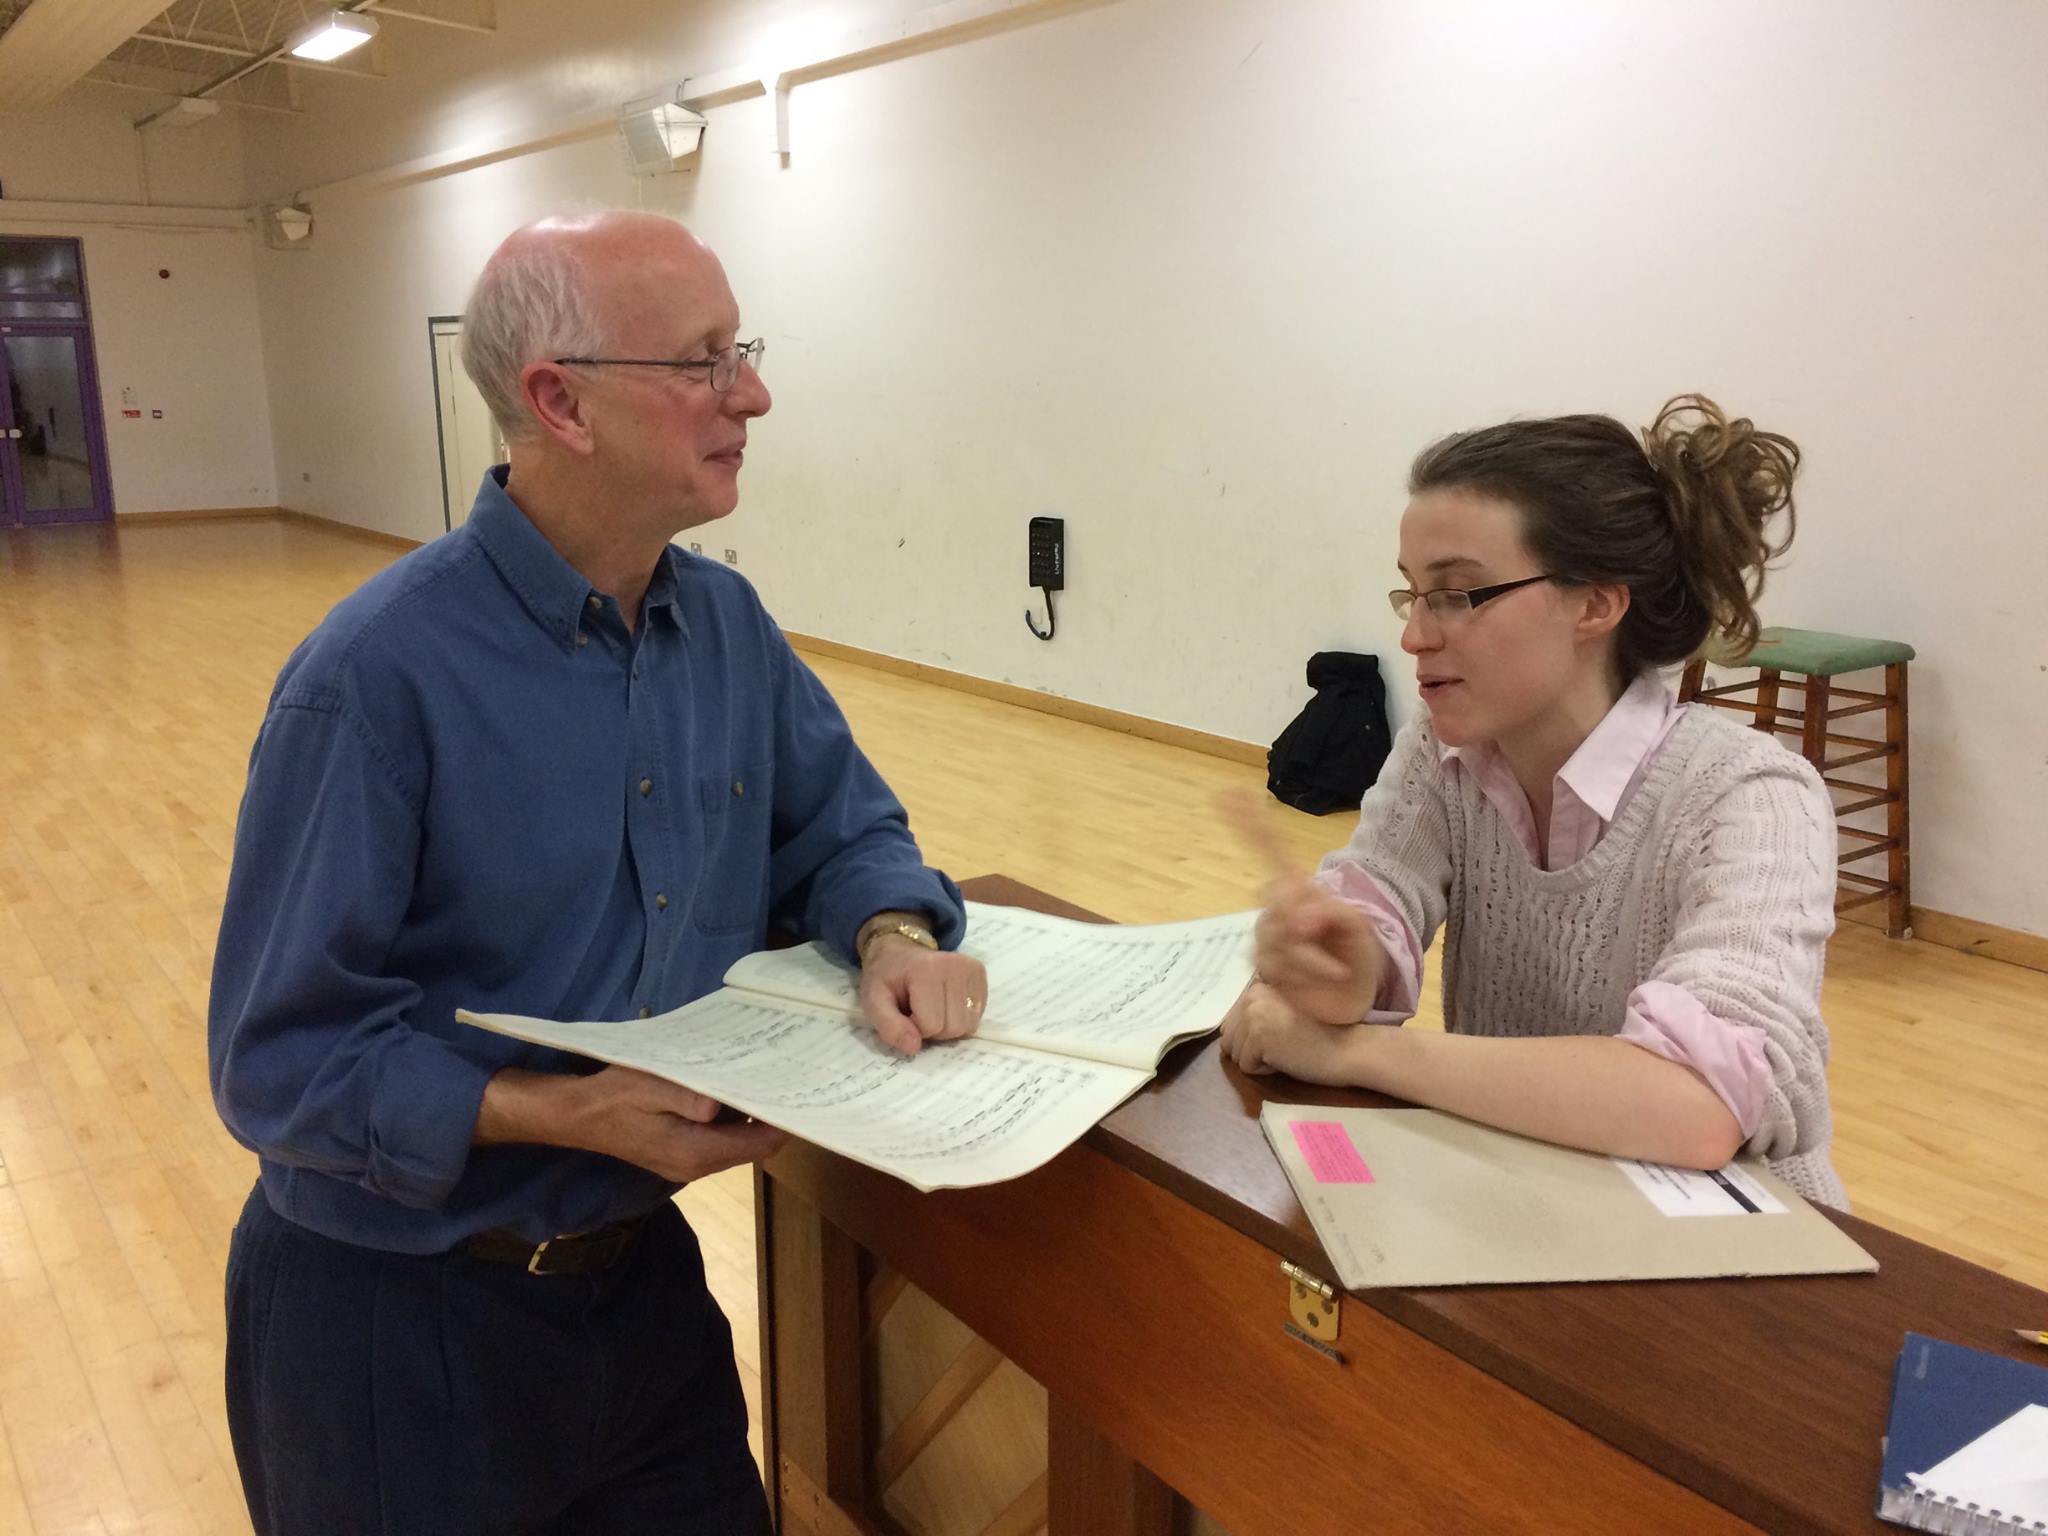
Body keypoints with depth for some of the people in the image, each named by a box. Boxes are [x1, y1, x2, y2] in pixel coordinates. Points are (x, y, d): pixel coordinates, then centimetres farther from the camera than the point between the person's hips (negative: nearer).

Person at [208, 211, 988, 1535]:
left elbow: (842, 828, 6)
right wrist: (569, 1112, -29)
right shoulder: (378, 677, -23)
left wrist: (896, 936, -15)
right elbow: (282, 1061, -20)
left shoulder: (728, 625, -3)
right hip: (402, 1320, -5)